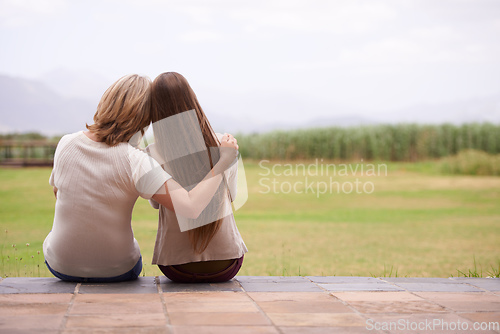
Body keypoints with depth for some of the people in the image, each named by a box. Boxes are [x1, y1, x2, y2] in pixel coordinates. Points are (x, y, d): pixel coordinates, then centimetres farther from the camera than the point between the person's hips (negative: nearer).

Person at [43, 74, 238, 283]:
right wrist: (221, 163, -24)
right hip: (117, 271, -2)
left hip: (59, 265, 3)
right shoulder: (134, 162, -26)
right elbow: (190, 207, -35)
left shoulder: (66, 144, -14)